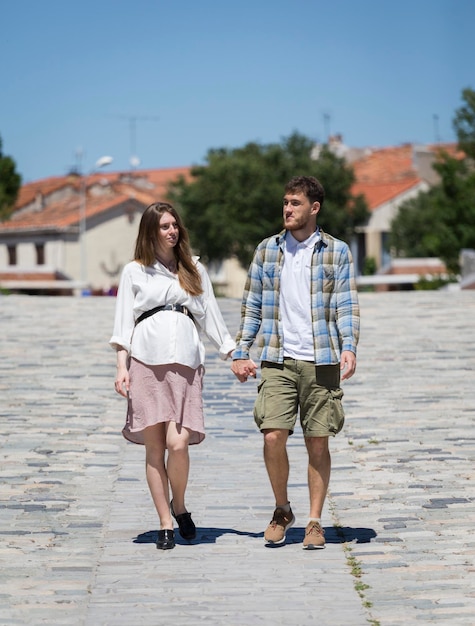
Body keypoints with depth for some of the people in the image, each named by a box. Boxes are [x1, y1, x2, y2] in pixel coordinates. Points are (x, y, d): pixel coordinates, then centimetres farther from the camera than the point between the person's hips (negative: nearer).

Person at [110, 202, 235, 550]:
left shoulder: (195, 270, 18)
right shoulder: (135, 272, 12)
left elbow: (210, 316, 20)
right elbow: (124, 322, 9)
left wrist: (234, 354, 14)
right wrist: (122, 367, -1)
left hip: (185, 361, 1)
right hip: (146, 361, 0)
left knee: (178, 444, -14)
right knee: (154, 446, -2)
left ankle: (179, 506, 11)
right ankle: (166, 523, 6)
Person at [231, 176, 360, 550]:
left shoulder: (336, 252, 5)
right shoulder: (267, 250, 10)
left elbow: (347, 305, 0)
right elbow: (252, 305, 12)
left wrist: (349, 347, -14)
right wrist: (241, 352, 7)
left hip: (321, 361, -1)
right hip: (278, 360, 1)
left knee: (318, 442, 3)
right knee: (273, 436, -9)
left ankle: (315, 522, 14)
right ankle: (282, 511, 13)